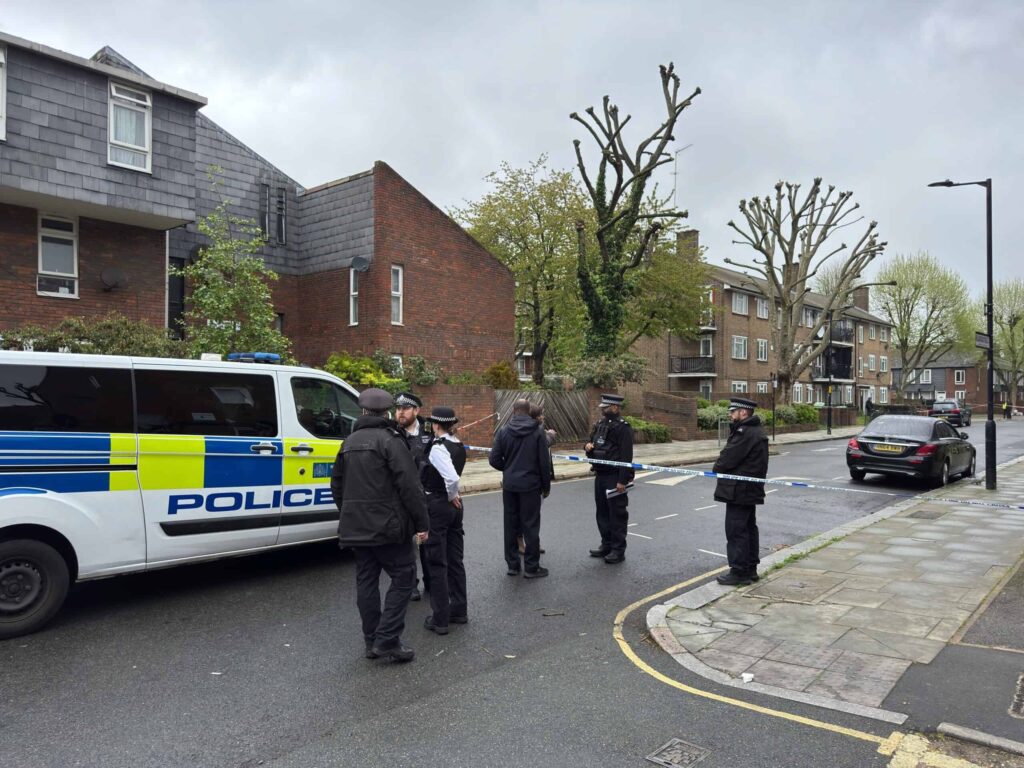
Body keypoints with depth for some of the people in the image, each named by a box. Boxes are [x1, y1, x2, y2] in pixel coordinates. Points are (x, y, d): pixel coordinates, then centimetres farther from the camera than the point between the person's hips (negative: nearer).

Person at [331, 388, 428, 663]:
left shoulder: (350, 442, 12)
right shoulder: (390, 440, -11)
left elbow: (337, 484, 20)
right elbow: (409, 485, -16)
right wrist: (421, 523, -12)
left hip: (356, 526, 7)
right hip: (386, 525, -7)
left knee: (366, 580, 12)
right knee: (403, 575, 1)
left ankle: (372, 641, 18)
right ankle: (387, 639, -4)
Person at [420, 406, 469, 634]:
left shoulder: (438, 448, -20)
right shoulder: (459, 446, 6)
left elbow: (452, 477, -31)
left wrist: (452, 496, -15)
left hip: (437, 505, -8)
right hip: (454, 505, 8)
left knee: (437, 564, 1)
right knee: (455, 560, 16)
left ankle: (440, 619, 8)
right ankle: (459, 611, 26)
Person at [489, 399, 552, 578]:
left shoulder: (503, 431, -2)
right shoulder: (537, 432, -8)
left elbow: (494, 459, -3)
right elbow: (544, 462, -7)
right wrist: (546, 486, 4)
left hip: (509, 485, 3)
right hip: (530, 485, -2)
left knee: (511, 525, 12)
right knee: (530, 526, 4)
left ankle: (512, 565, 19)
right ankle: (531, 567, 8)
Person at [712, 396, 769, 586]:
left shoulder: (745, 433, -20)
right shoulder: (756, 431, 15)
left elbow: (728, 458, -21)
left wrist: (717, 468, -2)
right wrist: (720, 467, 6)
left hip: (739, 490, -11)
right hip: (750, 490, 11)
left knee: (736, 530, -5)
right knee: (748, 528, 16)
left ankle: (739, 571, 0)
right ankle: (750, 569, 24)